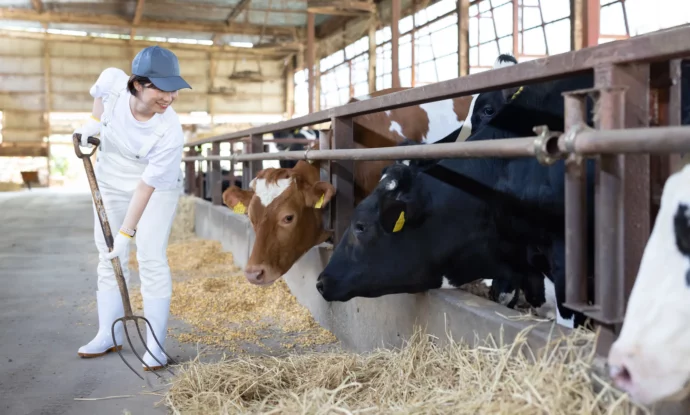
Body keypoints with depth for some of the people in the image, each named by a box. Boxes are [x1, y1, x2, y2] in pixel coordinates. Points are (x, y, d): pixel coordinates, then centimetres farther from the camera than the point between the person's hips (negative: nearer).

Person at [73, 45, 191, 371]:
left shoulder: (170, 132, -34)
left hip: (158, 188, -4)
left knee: (151, 260, -11)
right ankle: (109, 335, 19)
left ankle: (155, 346, -3)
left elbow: (146, 186, -29)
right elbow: (99, 91, 4)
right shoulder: (113, 81, -25)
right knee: (108, 258, 8)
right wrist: (93, 122, -6)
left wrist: (126, 233, -28)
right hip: (110, 181, 5)